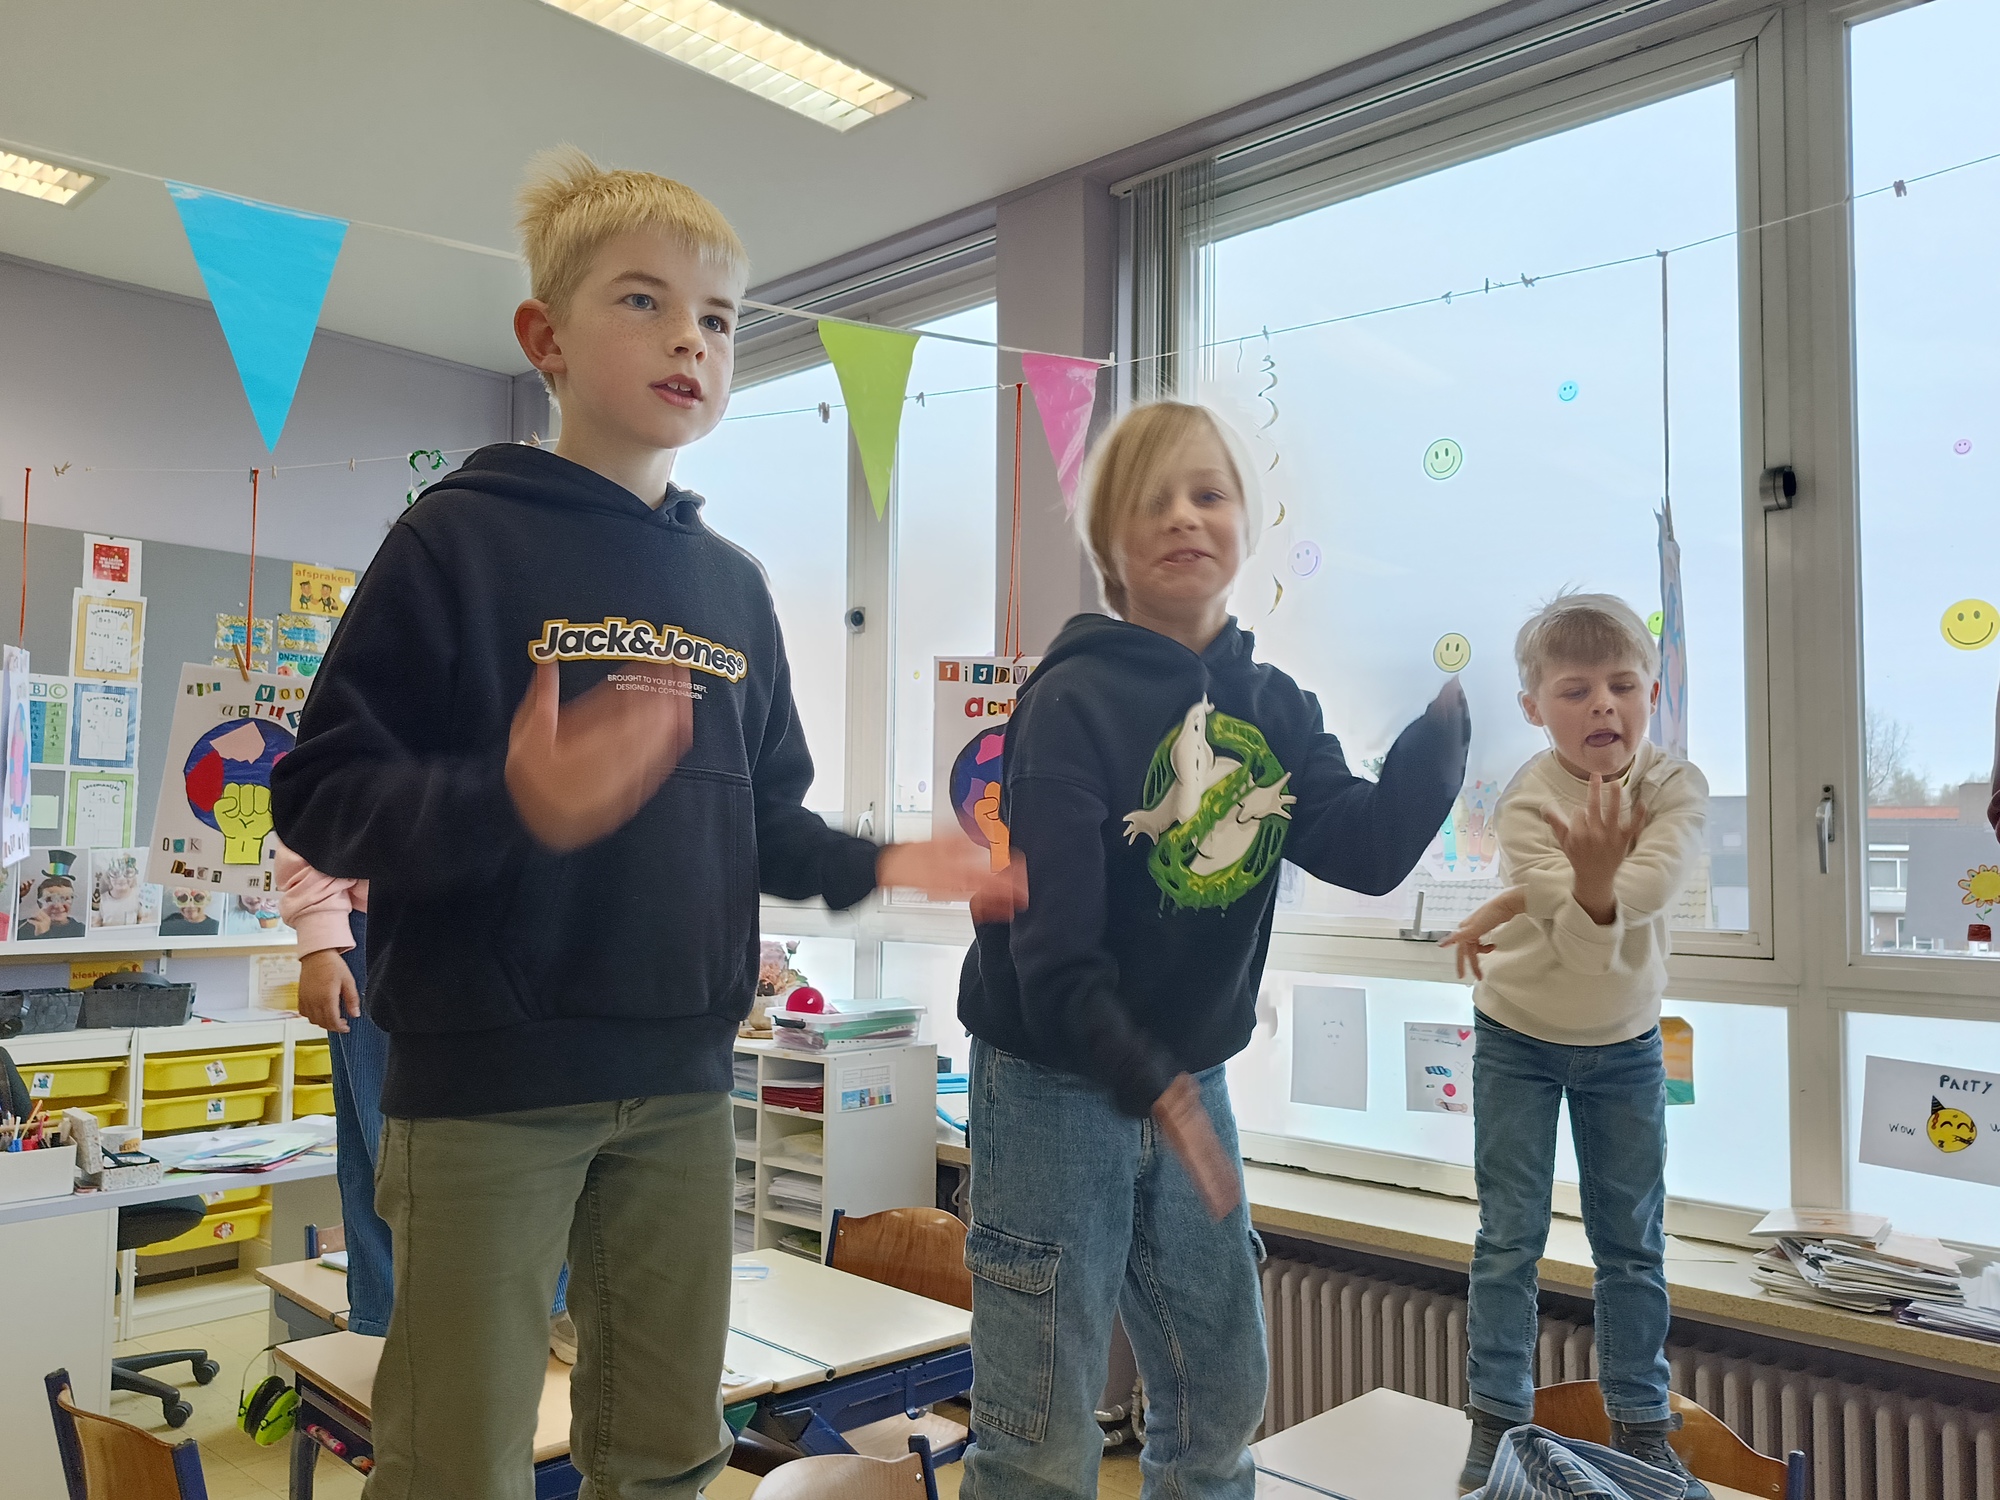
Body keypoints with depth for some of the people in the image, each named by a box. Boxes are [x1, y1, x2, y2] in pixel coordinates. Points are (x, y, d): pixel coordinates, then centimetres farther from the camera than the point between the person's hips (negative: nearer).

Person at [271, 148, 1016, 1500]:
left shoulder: (734, 585, 12)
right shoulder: (461, 540, -6)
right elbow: (324, 794, -12)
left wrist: (877, 866, 0)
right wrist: (515, 807, -29)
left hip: (683, 1076, 6)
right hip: (487, 1081, -5)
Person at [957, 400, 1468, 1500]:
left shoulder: (1273, 707, 5)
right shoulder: (1073, 699, -15)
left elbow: (1366, 848, -8)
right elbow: (1053, 942, -22)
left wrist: (1448, 715, -13)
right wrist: (1147, 1087, -30)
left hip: (1191, 1075, 6)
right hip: (1052, 1082, -6)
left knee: (1221, 1405, 19)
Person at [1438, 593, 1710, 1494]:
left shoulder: (1675, 785, -13)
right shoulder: (1527, 802, -21)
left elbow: (1649, 890, -31)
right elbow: (1590, 941, -29)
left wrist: (1517, 903, -32)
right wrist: (1590, 881, -48)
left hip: (1626, 1045, 3)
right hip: (1519, 1041, -2)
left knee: (1633, 1241, 11)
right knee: (1510, 1237, 3)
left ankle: (1640, 1423, 25)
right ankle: (1499, 1421, 16)